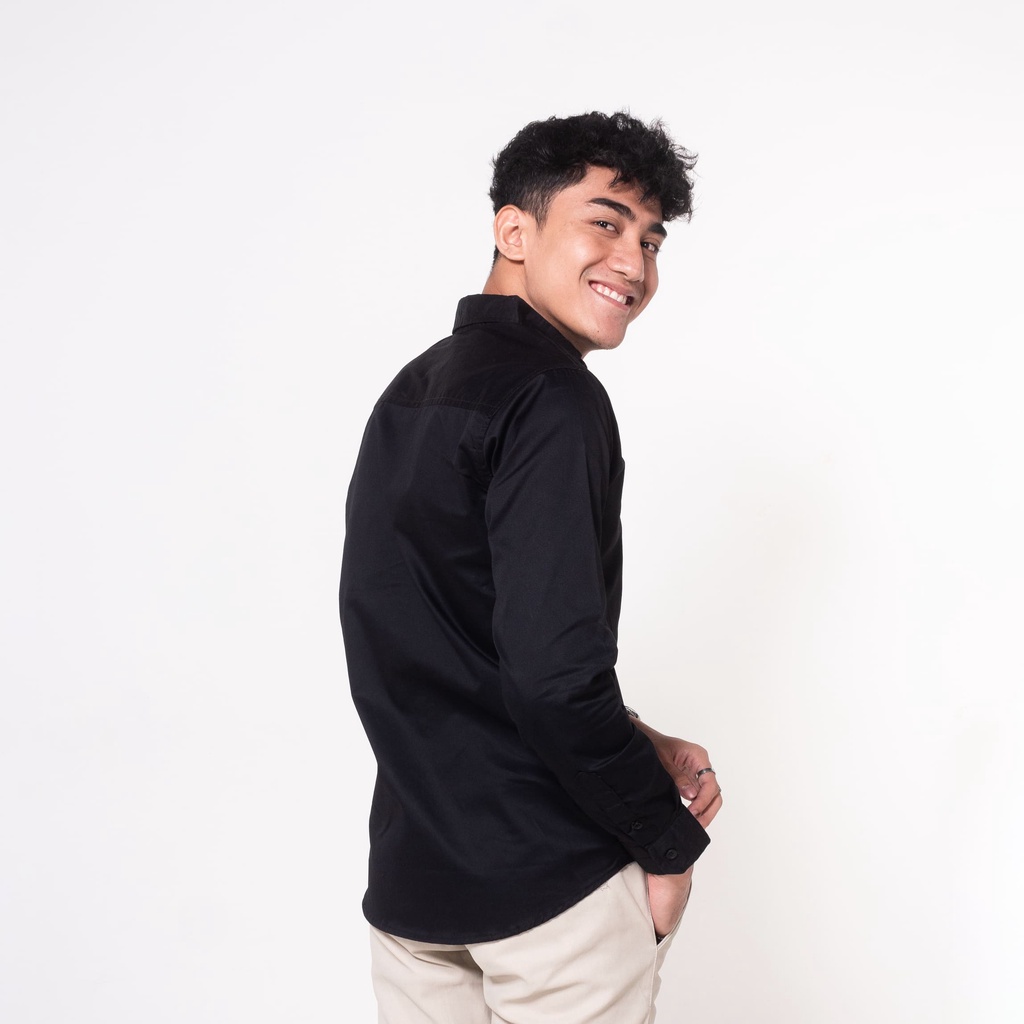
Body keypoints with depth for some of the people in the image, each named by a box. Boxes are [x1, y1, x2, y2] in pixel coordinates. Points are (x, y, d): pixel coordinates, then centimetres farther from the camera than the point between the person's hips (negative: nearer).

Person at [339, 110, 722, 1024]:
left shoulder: (413, 391, 10)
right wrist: (670, 841, -10)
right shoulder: (551, 403, -18)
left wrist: (637, 744, 9)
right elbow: (554, 675, -25)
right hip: (550, 883, -8)